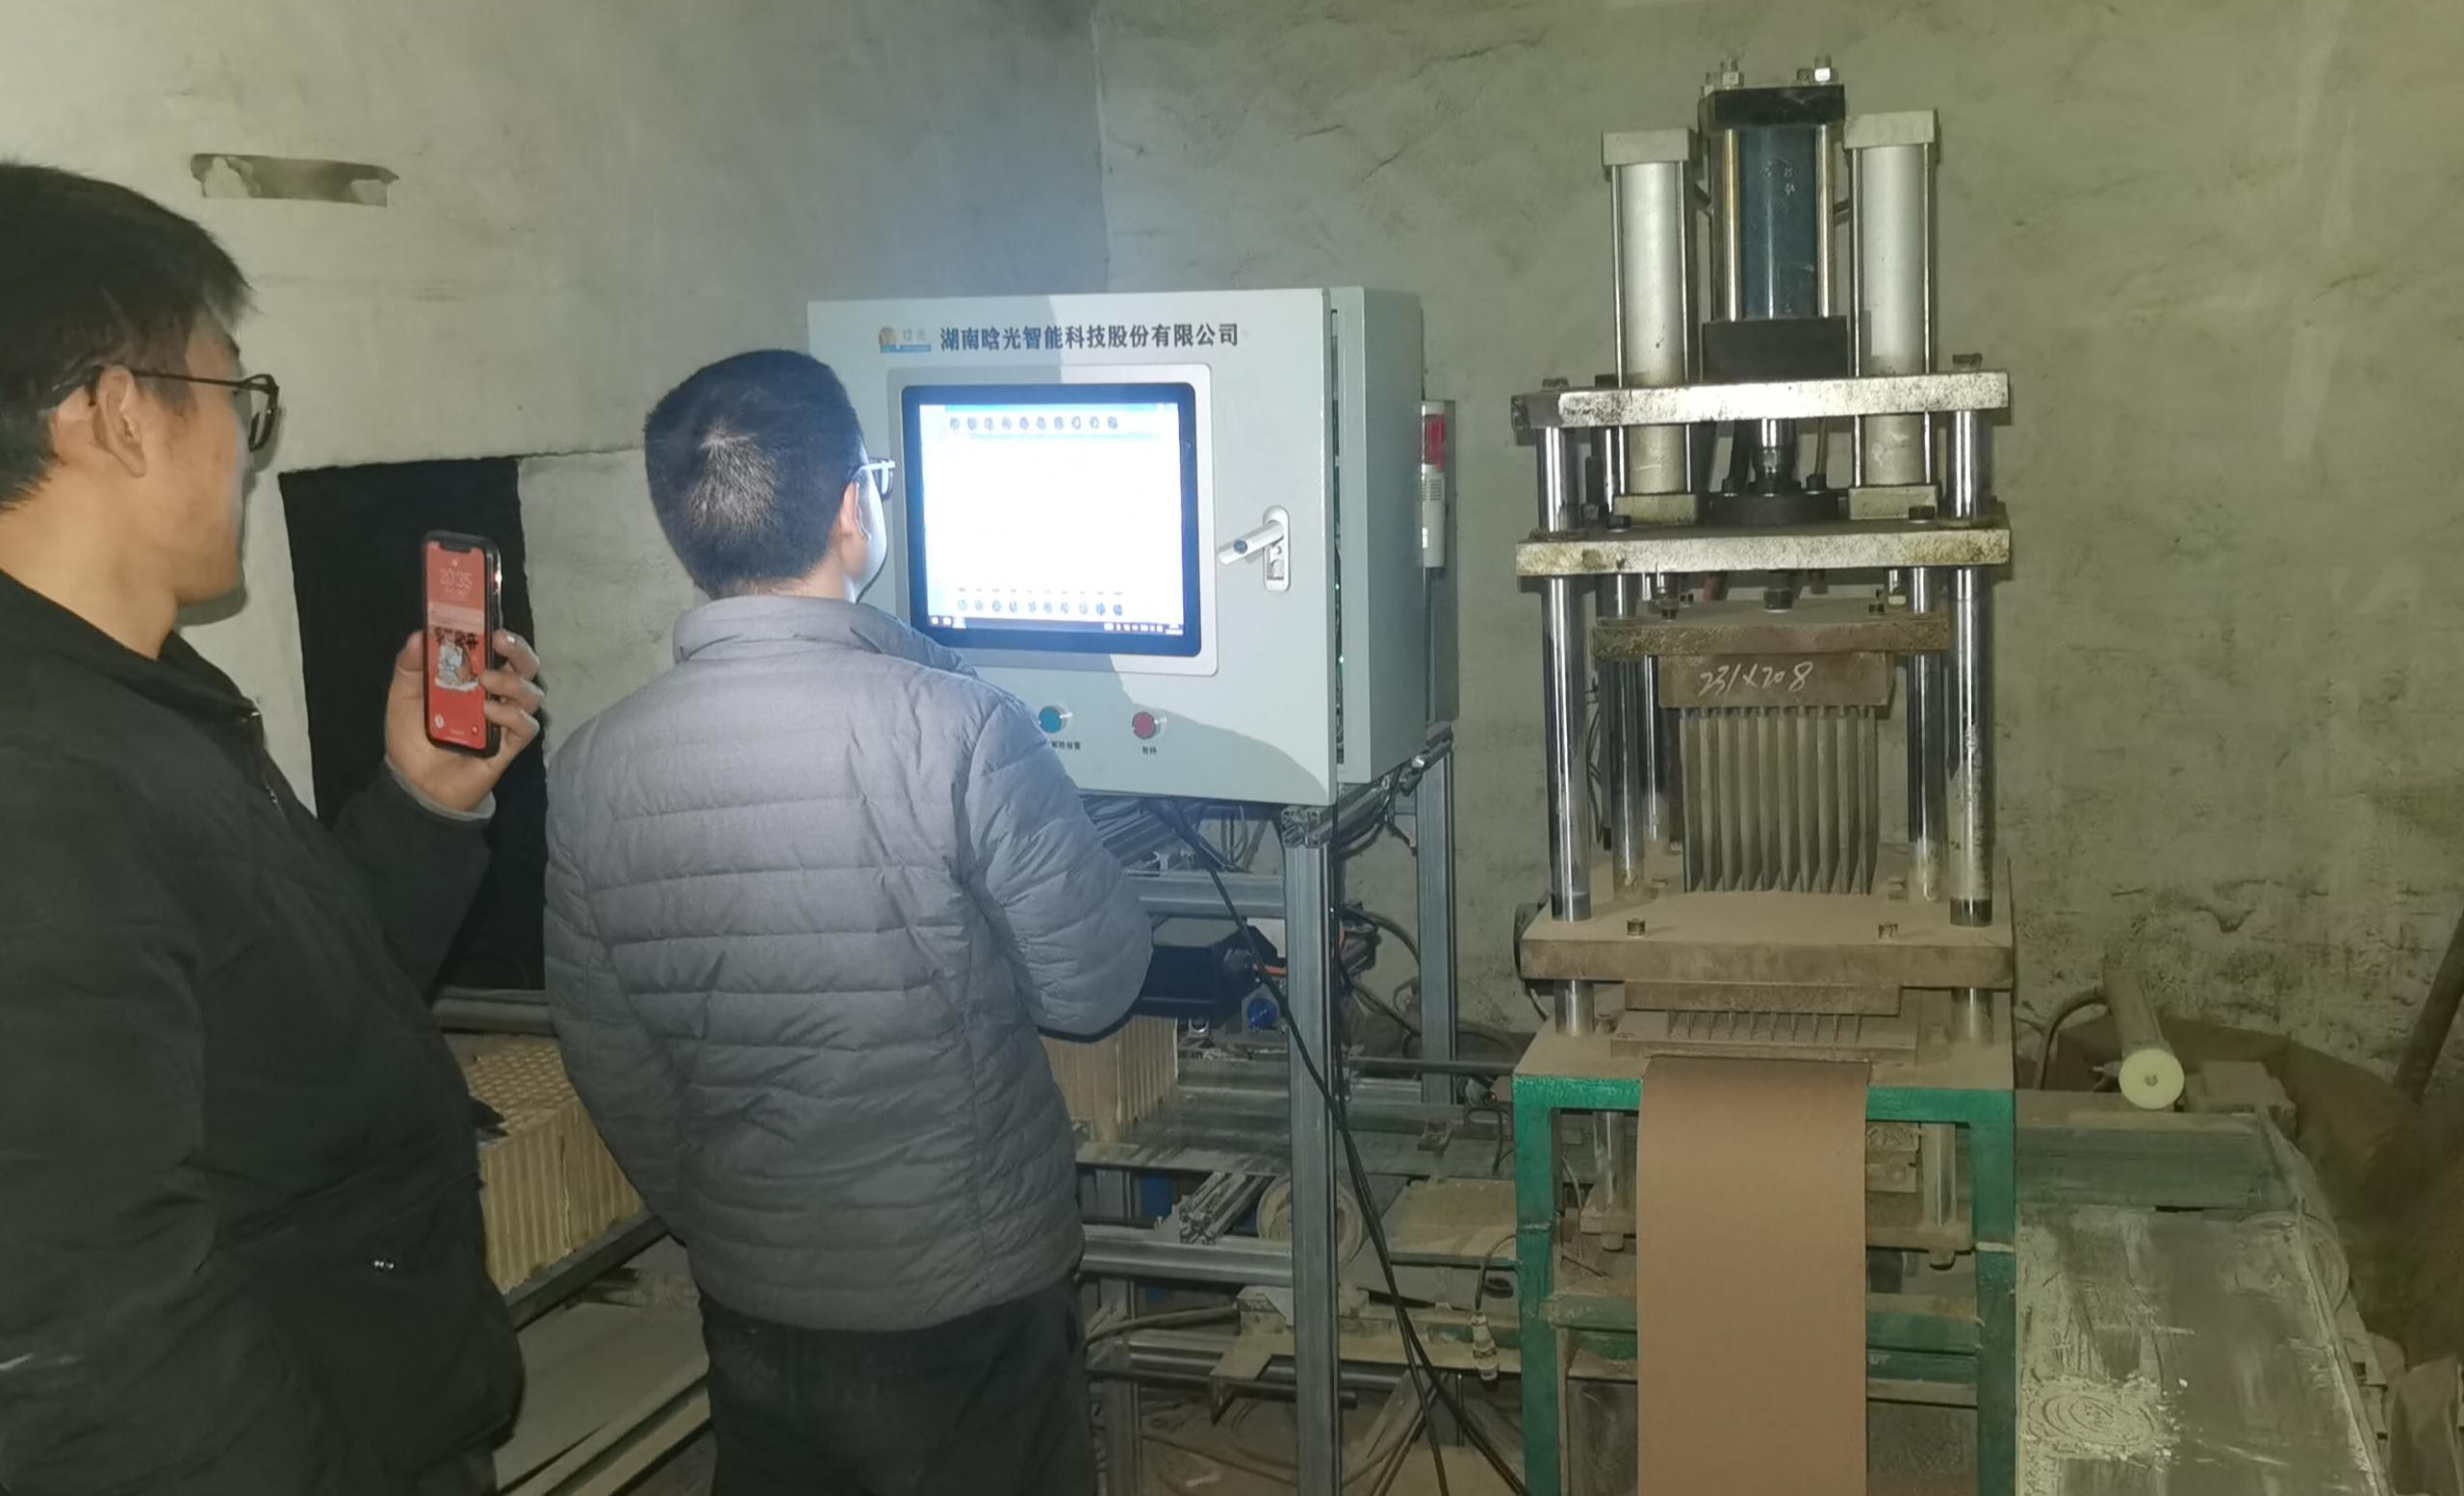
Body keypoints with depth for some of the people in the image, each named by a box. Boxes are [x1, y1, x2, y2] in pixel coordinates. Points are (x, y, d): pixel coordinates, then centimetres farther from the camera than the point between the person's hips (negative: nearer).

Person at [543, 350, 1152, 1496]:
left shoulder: (589, 771, -8)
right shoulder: (959, 732, -23)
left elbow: (616, 1080, 0)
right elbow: (1095, 986, -10)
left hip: (751, 1312, 4)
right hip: (965, 1309, -4)